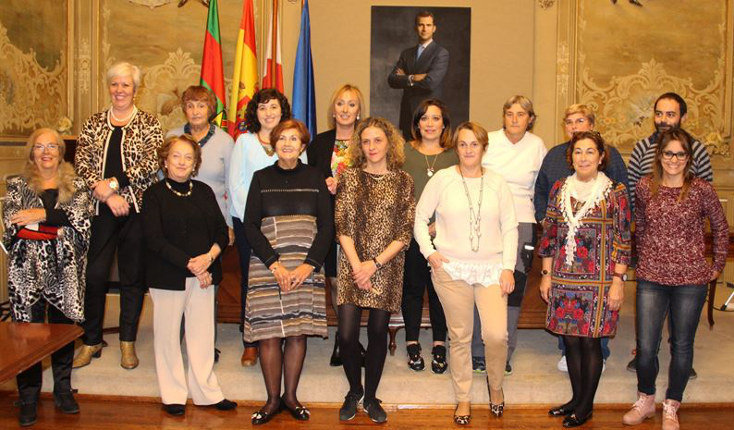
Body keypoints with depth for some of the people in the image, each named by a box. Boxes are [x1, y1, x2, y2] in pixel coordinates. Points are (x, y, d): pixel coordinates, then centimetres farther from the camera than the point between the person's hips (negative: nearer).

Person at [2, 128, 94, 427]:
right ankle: (29, 398, 12)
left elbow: (83, 213, -10)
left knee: (63, 328, 9)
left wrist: (41, 214, -16)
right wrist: (61, 220, -14)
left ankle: (63, 390, 24)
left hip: (64, 268, 1)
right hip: (27, 268, -1)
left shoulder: (76, 186, 9)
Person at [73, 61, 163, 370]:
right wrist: (107, 195, -13)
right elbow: (82, 163, 1)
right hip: (100, 209, 2)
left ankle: (128, 342, 17)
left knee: (133, 276, 5)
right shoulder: (93, 124, 12)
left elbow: (151, 164, -9)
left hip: (137, 208, -1)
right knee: (94, 275, -1)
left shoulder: (149, 124, 4)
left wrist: (112, 184, -13)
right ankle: (91, 341, 14)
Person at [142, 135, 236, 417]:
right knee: (169, 335, 5)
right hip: (168, 276, -3)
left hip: (204, 275, 3)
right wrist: (189, 264, -15)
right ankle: (173, 395, 18)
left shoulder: (204, 192, 11)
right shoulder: (154, 194, -1)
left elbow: (222, 231, 9)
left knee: (202, 333, 7)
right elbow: (154, 239, -10)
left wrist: (209, 256, -10)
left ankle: (206, 392, 18)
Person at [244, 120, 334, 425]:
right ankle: (272, 399, 12)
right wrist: (275, 264, -11)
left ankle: (290, 396, 17)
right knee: (268, 333, -2)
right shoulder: (262, 178, 8)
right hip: (267, 267, 0)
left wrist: (309, 265, -9)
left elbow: (327, 225, 4)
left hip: (306, 267, 1)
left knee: (298, 332, 2)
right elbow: (250, 226, 1)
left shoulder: (314, 177, 8)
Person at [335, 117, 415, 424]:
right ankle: (354, 390, 20)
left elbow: (405, 233, -2)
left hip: (387, 268, 0)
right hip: (353, 265, 0)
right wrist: (356, 264, -10)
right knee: (347, 334, -5)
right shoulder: (351, 177, 4)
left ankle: (370, 396, 24)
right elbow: (342, 226, -1)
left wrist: (375, 264, -10)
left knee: (378, 332, 6)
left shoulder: (403, 181, 3)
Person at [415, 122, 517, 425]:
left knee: (497, 334, -11)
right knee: (460, 337, 5)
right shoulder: (442, 179, 1)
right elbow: (420, 218, 7)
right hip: (451, 268, -1)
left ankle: (495, 385, 20)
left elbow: (510, 228, 7)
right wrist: (429, 251, -5)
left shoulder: (497, 183, 7)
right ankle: (463, 398, 23)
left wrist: (508, 267, 0)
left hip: (491, 268, 1)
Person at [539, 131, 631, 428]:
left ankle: (586, 405, 18)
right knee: (570, 340, 10)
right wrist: (546, 275, 8)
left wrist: (618, 281, -9)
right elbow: (549, 234, 10)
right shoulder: (559, 189, 7)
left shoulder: (614, 193, -3)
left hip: (598, 281, -4)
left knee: (590, 341, 2)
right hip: (563, 280, 4)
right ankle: (577, 398, 27)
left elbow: (622, 241, -4)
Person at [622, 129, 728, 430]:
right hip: (651, 278, 1)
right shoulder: (645, 187, 0)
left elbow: (720, 228, 7)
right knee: (645, 347, 1)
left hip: (690, 280, -1)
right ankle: (645, 401, 26)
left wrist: (717, 266, 8)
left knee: (682, 345, 11)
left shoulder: (701, 190, -6)